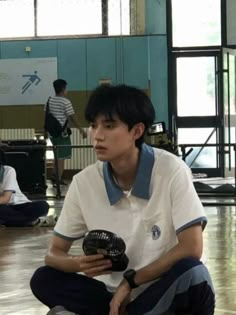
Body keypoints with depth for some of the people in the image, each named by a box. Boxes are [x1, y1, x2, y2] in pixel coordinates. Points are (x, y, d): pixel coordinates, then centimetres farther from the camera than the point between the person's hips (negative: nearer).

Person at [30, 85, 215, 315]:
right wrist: (79, 263, -23)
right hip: (116, 294, 3)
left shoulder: (171, 170, -15)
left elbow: (191, 249, -18)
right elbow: (54, 253, 1)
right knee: (43, 280, -18)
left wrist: (130, 280, -16)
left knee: (191, 273, -36)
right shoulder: (84, 182, -5)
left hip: (167, 291, -3)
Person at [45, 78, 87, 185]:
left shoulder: (50, 100, 6)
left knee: (58, 154, 21)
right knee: (61, 156, 1)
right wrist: (81, 129, -5)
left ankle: (54, 174, 15)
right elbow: (72, 118, -13)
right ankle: (59, 179, 2)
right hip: (62, 132, -6)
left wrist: (46, 130, 24)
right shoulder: (66, 102, -12)